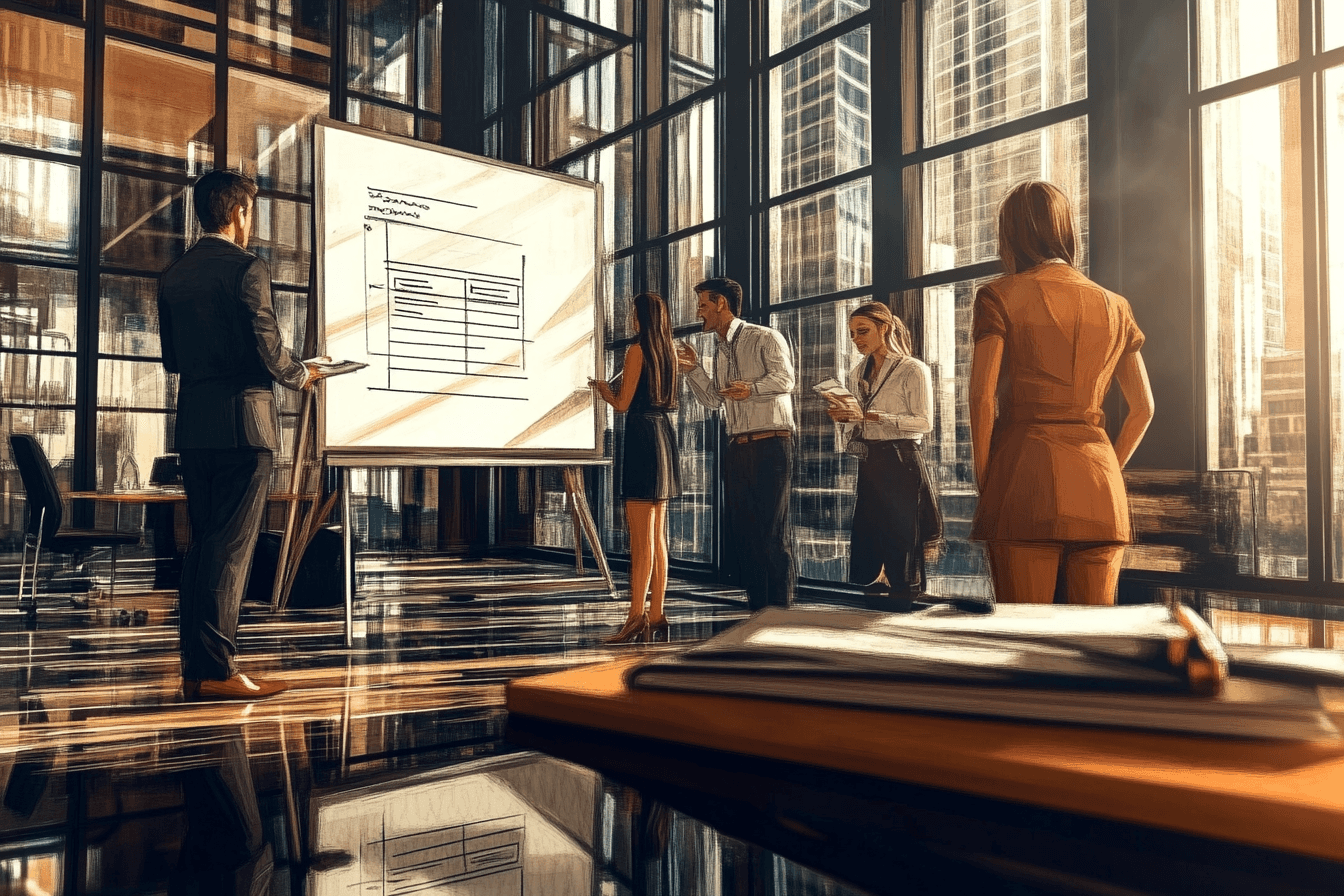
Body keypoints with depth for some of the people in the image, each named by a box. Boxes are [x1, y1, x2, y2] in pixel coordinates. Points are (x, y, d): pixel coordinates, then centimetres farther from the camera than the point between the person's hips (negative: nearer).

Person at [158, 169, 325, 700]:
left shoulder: (174, 275, 14)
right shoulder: (246, 268, -9)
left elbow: (172, 358, 17)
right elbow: (268, 352, -15)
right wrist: (301, 375, 4)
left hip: (192, 427, 7)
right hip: (242, 423, -7)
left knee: (202, 545, 13)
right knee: (232, 547, -4)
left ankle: (195, 667, 16)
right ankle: (217, 671, -1)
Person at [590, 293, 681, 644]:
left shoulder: (637, 350, -9)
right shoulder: (668, 352, 14)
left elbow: (623, 403, -9)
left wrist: (602, 389, 12)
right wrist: (611, 390, 30)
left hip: (642, 439, -8)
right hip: (664, 435, 8)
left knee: (642, 539, -9)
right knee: (657, 538, 10)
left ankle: (637, 616, -8)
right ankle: (656, 616, 13)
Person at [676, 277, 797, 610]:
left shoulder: (765, 338, -3)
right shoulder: (721, 352, 21)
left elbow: (785, 378, -16)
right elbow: (713, 399, 20)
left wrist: (752, 388, -29)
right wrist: (693, 368, 10)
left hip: (771, 446, -8)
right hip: (738, 448, 8)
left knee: (773, 530, -7)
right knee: (741, 530, 7)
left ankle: (781, 607, 2)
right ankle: (757, 605, 17)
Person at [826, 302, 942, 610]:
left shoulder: (913, 370, -6)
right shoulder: (858, 374, 15)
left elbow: (923, 421, -15)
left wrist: (869, 415, -20)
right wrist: (844, 417, -1)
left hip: (901, 463, -7)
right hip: (868, 464, 7)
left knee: (900, 538, -4)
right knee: (866, 537, 8)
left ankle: (902, 605, 6)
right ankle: (875, 606, 19)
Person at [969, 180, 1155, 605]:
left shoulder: (999, 296, 0)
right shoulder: (1114, 305, 15)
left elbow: (982, 397, -7)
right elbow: (1143, 407, 14)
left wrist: (985, 482, 0)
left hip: (1025, 473, -4)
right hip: (1100, 487, 5)